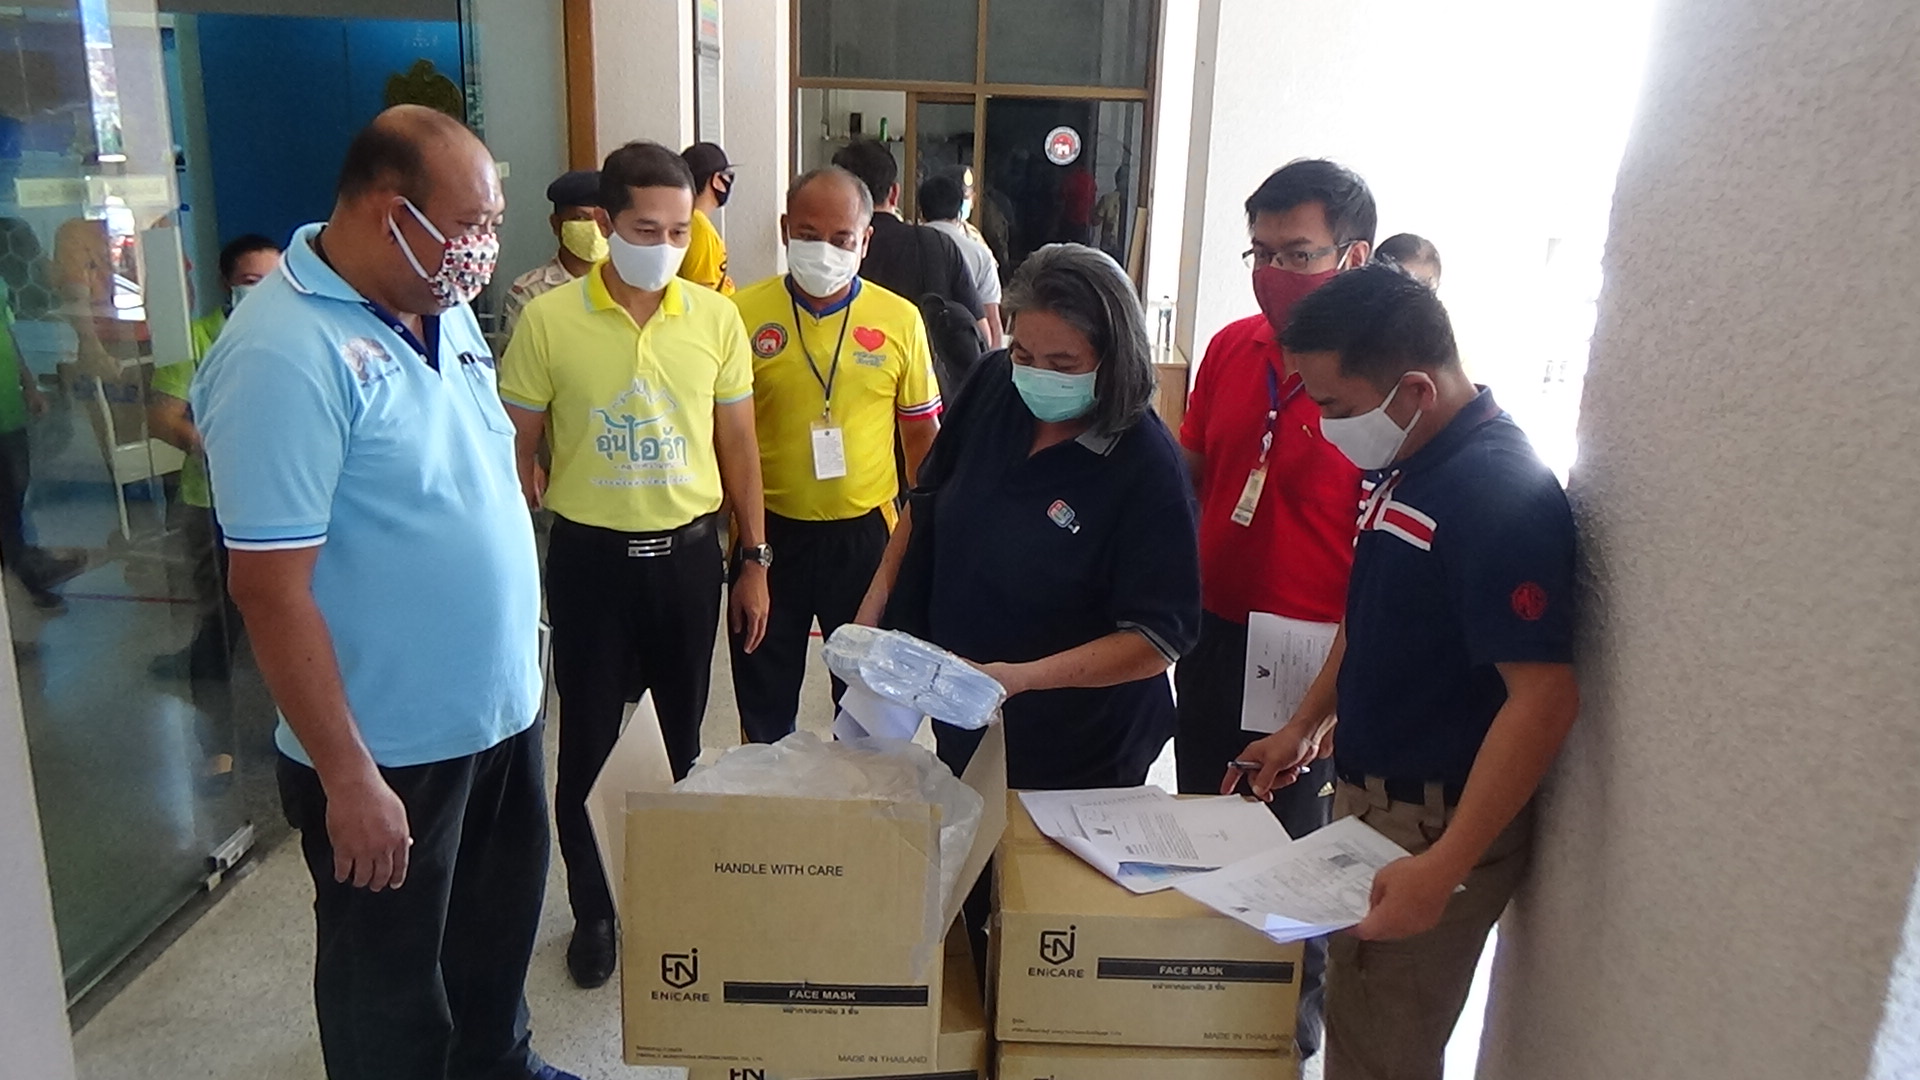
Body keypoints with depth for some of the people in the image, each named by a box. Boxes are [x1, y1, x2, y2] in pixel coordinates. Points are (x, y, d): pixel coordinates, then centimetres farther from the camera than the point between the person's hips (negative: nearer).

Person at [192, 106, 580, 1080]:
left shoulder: (442, 308, 3)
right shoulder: (286, 355, -23)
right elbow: (270, 589, -23)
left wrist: (515, 662, 14)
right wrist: (348, 778, -20)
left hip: (502, 707, 8)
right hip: (390, 749, -8)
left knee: (500, 925, 27)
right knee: (391, 980, 15)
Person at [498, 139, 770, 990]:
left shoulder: (715, 317, -2)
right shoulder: (549, 319, -9)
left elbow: (737, 444, 5)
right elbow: (516, 449, -2)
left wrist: (755, 560, 5)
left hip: (688, 551, 2)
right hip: (590, 556, -1)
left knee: (687, 737, 15)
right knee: (587, 744, 8)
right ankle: (593, 912, 28)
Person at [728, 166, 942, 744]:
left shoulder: (900, 319, -3)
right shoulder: (743, 313, -6)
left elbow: (922, 430, 5)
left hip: (866, 529, 1)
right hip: (769, 529, 0)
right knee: (764, 695, 16)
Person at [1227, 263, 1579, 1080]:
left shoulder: (1502, 497, -24)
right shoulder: (1407, 466, 4)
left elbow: (1544, 699, -27)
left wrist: (1444, 867, -28)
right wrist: (1305, 726, 16)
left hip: (1436, 825, -8)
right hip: (1369, 797, 8)